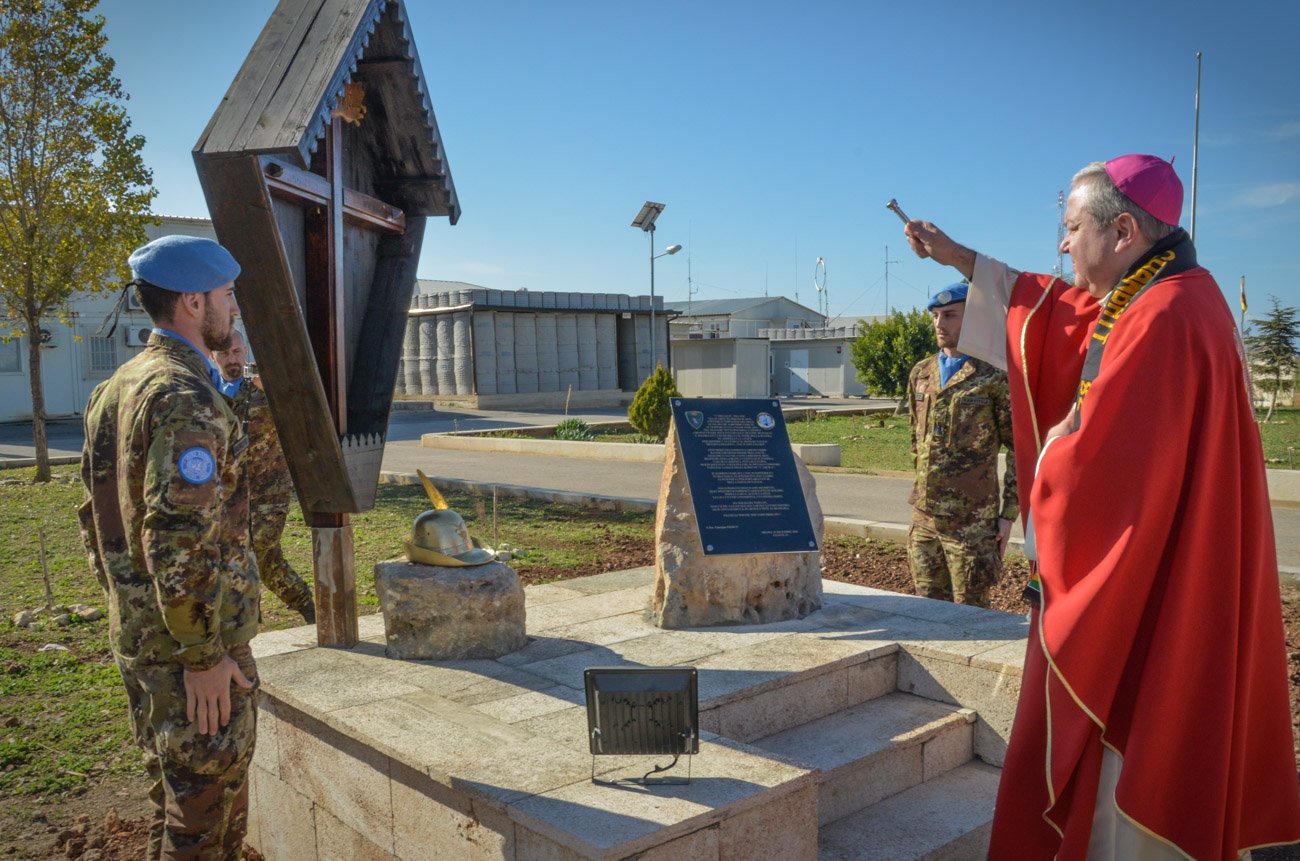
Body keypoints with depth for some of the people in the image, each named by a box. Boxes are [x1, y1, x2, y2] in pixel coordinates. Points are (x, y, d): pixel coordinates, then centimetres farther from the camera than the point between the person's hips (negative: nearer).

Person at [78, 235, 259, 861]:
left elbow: (95, 513, 16)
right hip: (191, 643, -9)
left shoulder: (115, 390, 10)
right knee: (206, 808, 4)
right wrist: (205, 655, -20)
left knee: (176, 790, 23)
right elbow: (181, 538, -26)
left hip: (135, 634, 9)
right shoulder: (187, 397, -21)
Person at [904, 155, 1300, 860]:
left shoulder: (1164, 321, -25)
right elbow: (1052, 308, 21)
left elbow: (1095, 460, -29)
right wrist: (958, 258, 22)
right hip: (1155, 583, 10)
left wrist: (1051, 453, -6)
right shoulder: (1165, 299, 7)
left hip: (1139, 594, -10)